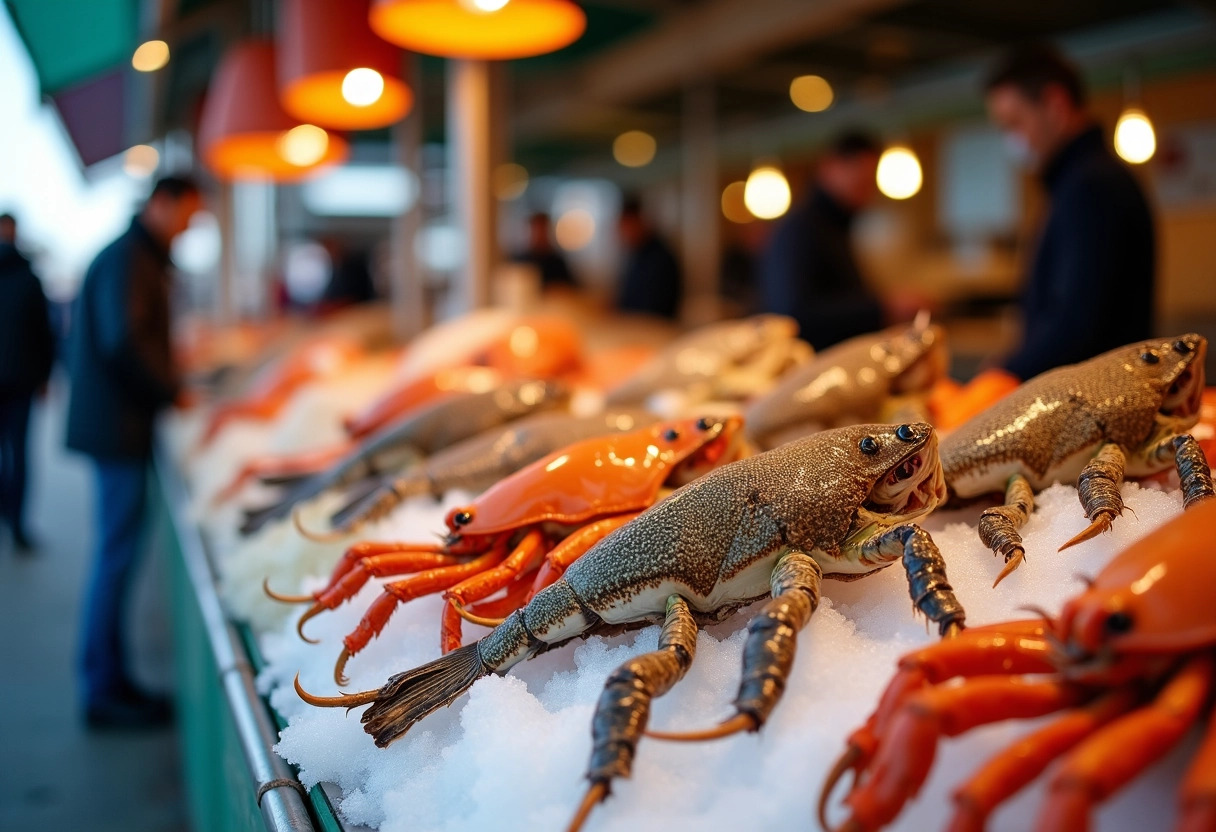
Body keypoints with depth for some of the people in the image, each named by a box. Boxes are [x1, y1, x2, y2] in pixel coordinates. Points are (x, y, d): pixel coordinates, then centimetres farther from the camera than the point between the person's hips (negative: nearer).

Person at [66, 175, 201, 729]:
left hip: (118, 425, 10)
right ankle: (105, 693, 4)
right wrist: (171, 392, -12)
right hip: (117, 428, -10)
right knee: (117, 554, -5)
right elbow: (122, 342, -23)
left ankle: (108, 680, 22)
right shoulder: (126, 259, -13)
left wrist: (169, 386, 11)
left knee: (117, 554, 13)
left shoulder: (142, 258, 19)